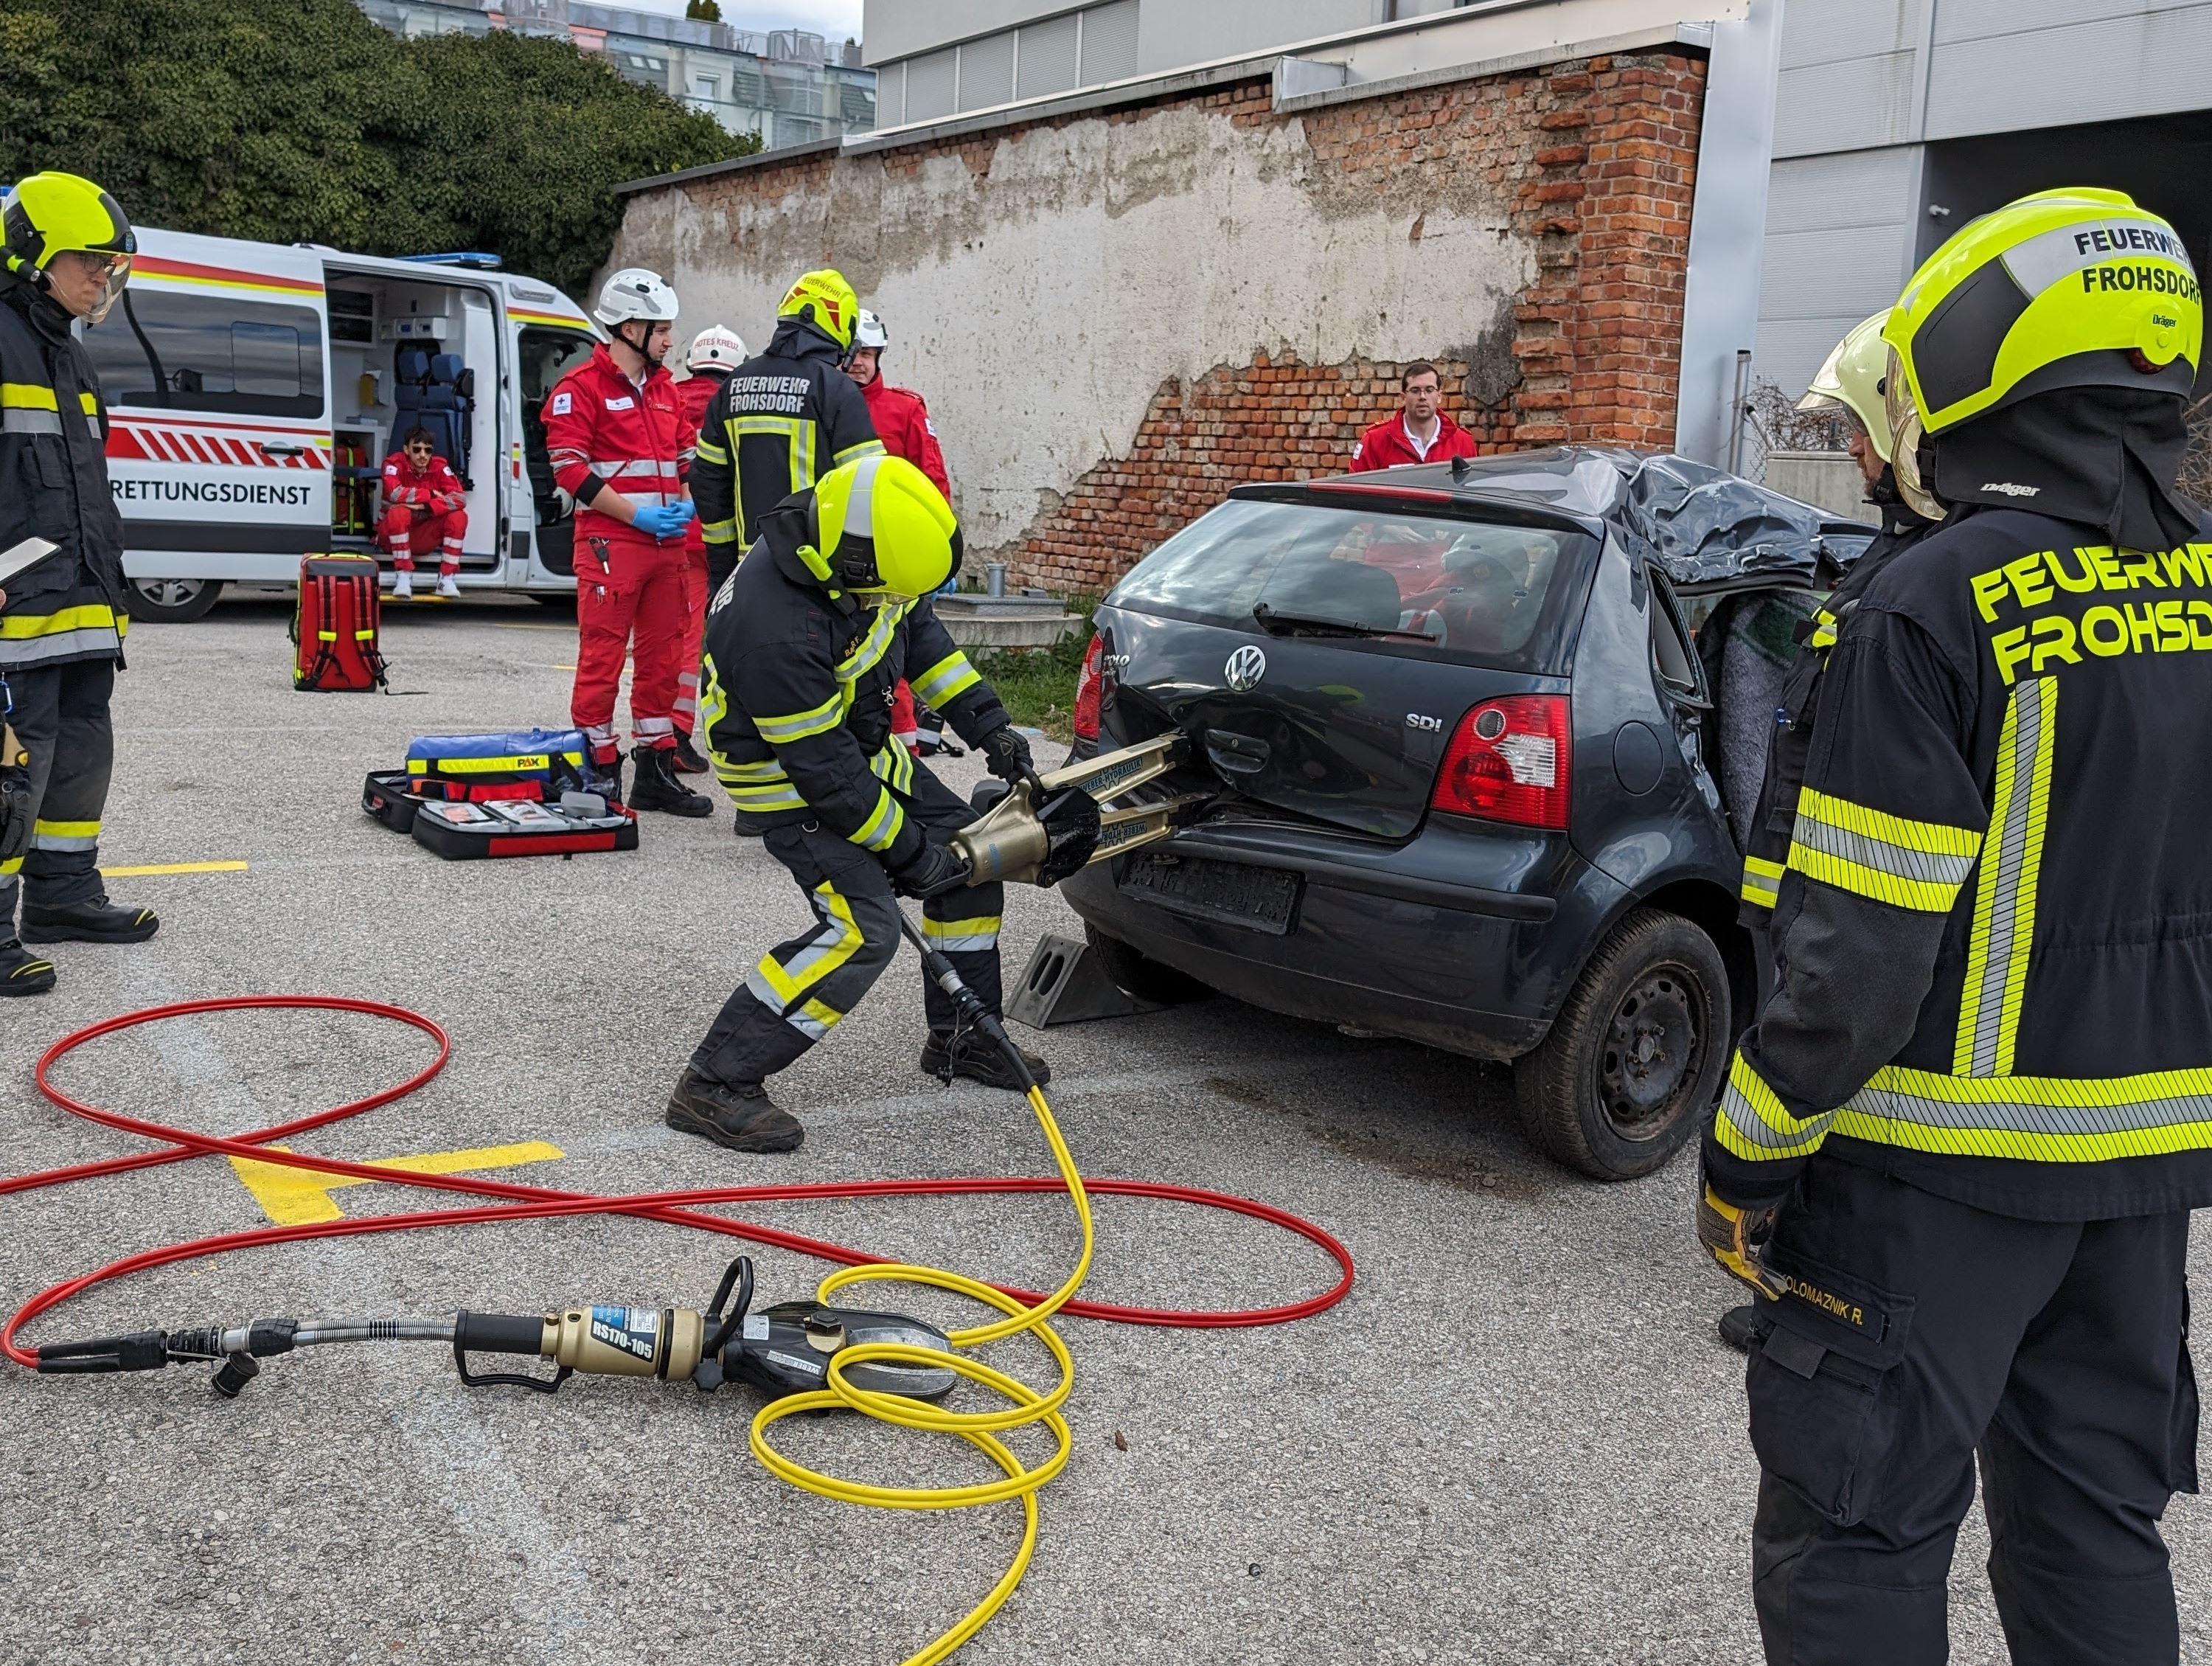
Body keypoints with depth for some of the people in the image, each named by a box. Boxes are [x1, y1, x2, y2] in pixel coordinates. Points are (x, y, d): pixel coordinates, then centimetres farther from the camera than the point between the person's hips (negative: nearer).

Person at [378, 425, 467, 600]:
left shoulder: (440, 466, -6)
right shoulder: (394, 464, -13)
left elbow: (460, 499, -20)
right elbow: (395, 494, -32)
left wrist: (424, 506, -32)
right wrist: (432, 495, -22)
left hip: (424, 537, 3)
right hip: (393, 535, -3)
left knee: (459, 516, -19)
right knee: (399, 512, -34)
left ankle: (446, 579, -17)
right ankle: (404, 577, -27)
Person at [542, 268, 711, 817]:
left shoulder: (665, 389, 17)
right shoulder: (580, 388, -6)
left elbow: (686, 453, 23)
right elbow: (571, 467, -13)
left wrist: (684, 504, 3)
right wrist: (638, 514, -16)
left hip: (667, 543, 7)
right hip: (610, 543, -7)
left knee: (662, 655, 10)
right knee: (602, 655, -4)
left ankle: (656, 769, 18)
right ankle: (598, 769, 4)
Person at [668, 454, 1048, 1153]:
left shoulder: (858, 552, -13)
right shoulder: (776, 628, -38)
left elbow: (920, 631, 7)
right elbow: (822, 769, -30)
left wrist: (989, 725, 2)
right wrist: (910, 851, -20)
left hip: (860, 747, 9)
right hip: (789, 776, -9)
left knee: (970, 855, 10)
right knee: (864, 927, -22)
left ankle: (960, 1040, 25)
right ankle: (715, 1085, -14)